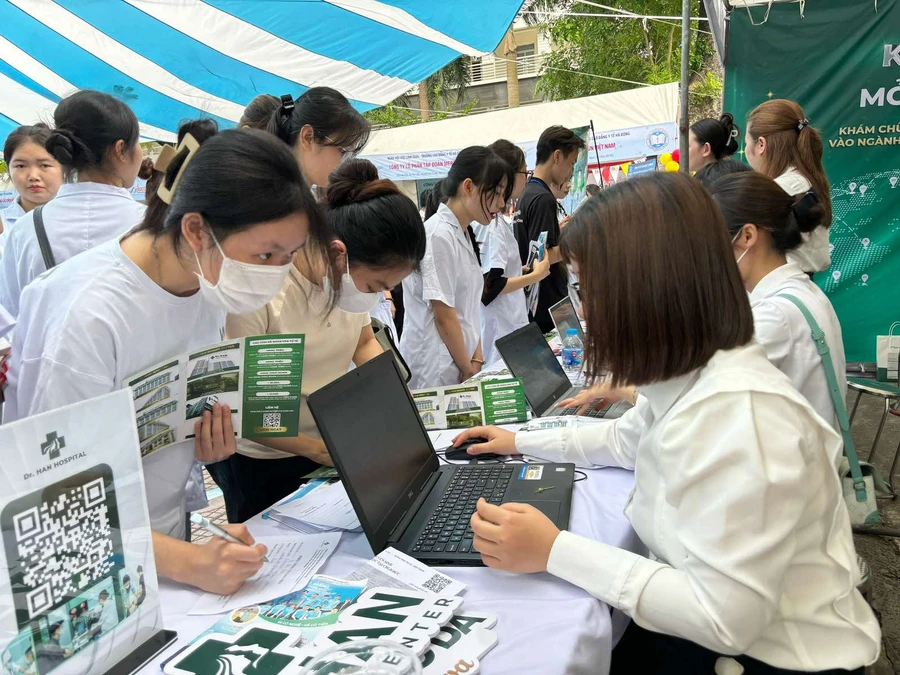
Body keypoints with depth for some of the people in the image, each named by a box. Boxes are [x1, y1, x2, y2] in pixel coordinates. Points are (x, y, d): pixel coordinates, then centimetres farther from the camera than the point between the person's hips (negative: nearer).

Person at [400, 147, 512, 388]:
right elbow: (444, 317, -17)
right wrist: (468, 369, -7)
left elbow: (470, 308, 10)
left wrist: (477, 360, 1)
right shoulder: (439, 236, -17)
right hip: (436, 371, -8)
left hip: (460, 361, 8)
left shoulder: (463, 235, 10)